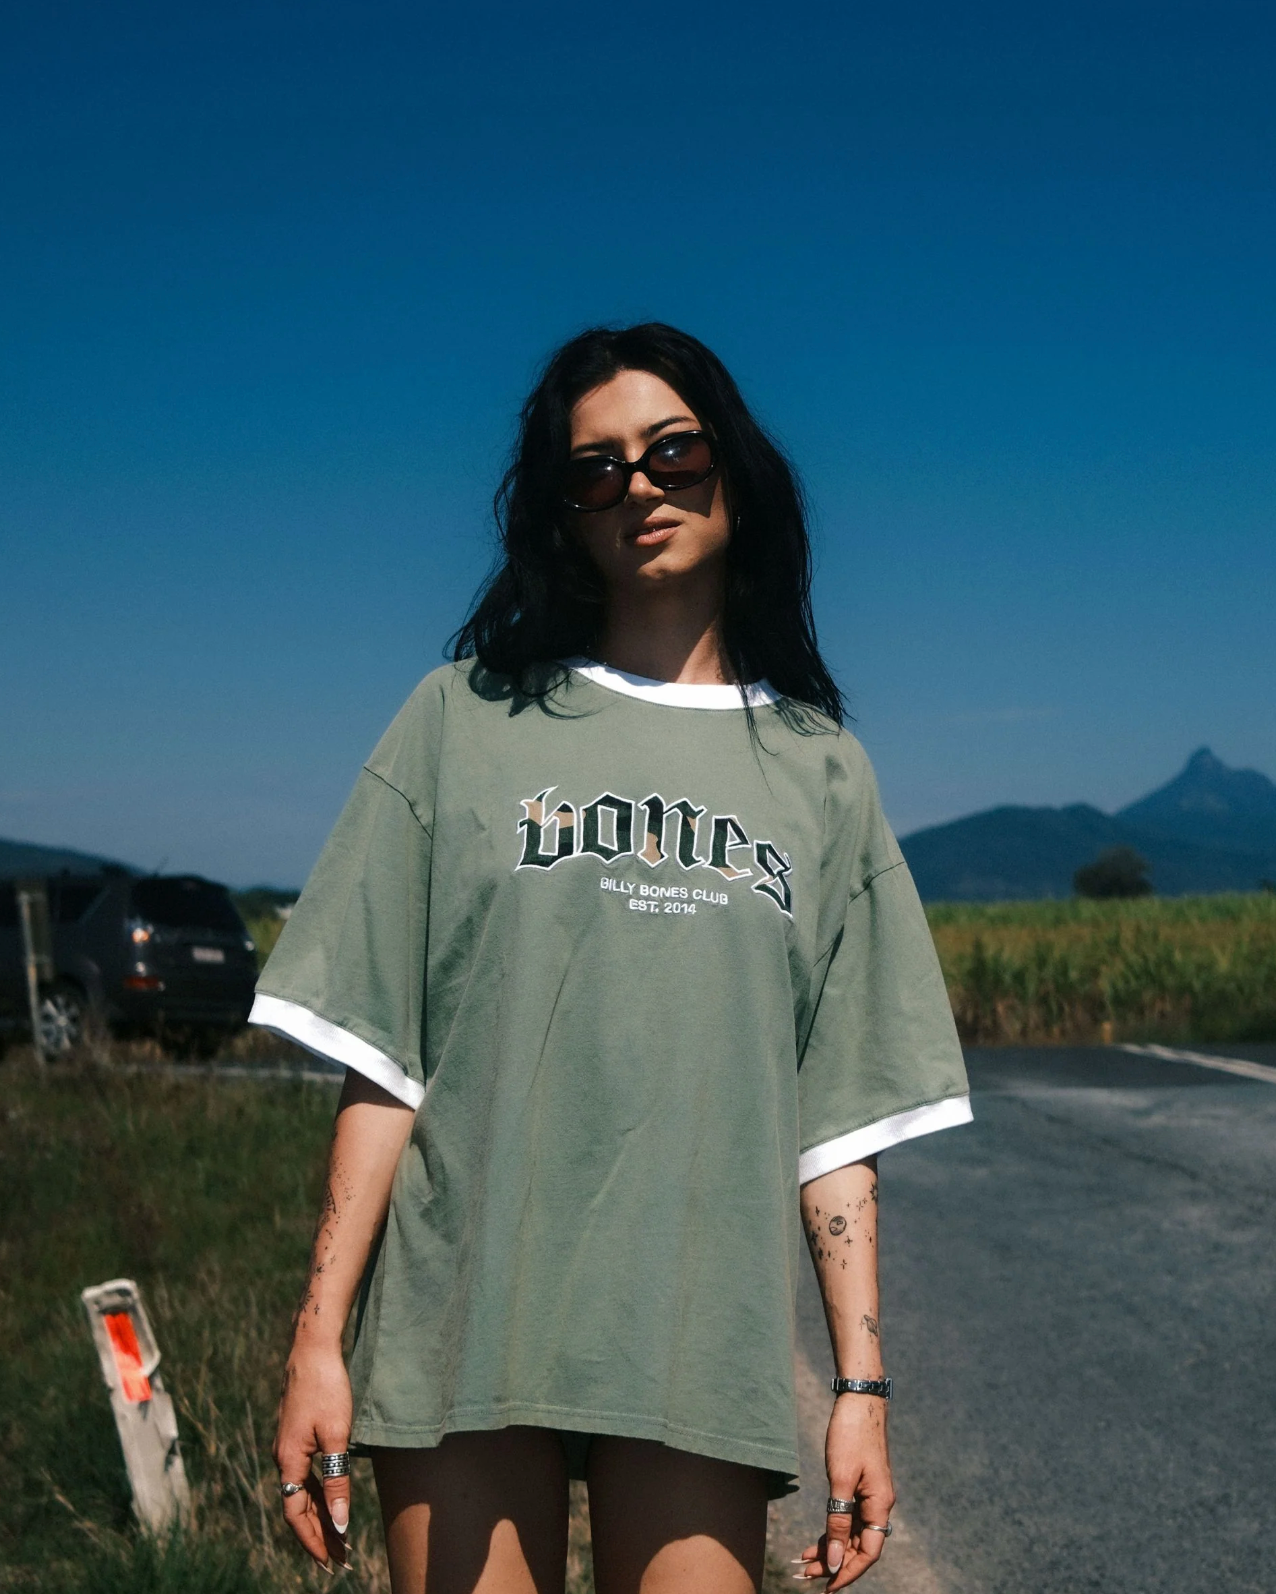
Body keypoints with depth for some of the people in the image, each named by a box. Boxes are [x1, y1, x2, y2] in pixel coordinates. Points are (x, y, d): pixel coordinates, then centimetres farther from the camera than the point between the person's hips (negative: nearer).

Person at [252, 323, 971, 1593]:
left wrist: (863, 1383, 3)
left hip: (702, 1346, 1)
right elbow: (380, 1060, 3)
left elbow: (840, 1113, 9)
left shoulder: (817, 767, 12)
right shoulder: (467, 719, 8)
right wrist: (318, 1342, -3)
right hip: (462, 1324, 0)